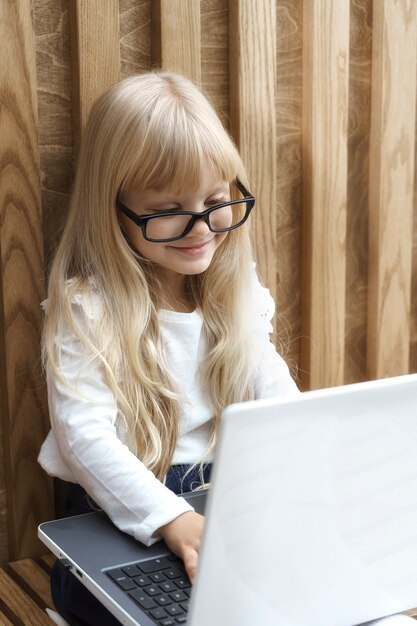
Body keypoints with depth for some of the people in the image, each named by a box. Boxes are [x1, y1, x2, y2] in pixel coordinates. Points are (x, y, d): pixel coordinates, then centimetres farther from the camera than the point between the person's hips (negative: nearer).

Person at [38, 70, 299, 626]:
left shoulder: (238, 293, 4)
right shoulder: (87, 308, -15)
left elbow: (276, 393, 8)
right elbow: (84, 436, -23)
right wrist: (173, 520, -36)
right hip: (123, 520, -5)